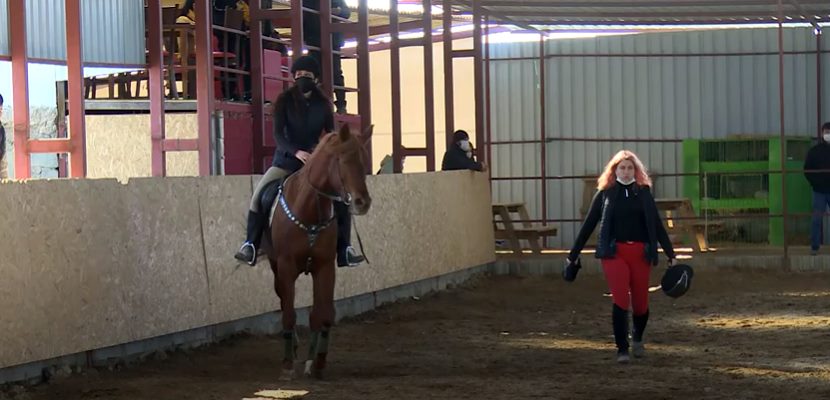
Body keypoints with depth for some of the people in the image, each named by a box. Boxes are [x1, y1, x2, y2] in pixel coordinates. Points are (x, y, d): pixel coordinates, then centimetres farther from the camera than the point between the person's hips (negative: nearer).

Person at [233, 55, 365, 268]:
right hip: (287, 157, -2)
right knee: (259, 193, -22)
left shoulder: (323, 103, 1)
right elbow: (278, 134, -16)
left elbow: (331, 134, 3)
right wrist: (296, 152, -33)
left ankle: (344, 250, -4)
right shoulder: (284, 100, -7)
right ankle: (250, 244, -13)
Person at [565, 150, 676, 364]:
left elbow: (657, 225, 12)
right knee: (620, 300, -14)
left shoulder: (643, 193, 10)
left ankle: (638, 340, 35)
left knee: (641, 303, 6)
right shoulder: (605, 193, 6)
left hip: (640, 252, 2)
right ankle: (622, 349, -7)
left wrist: (670, 253, 8)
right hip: (614, 252, -2)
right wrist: (573, 255, 10)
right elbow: (588, 225, 9)